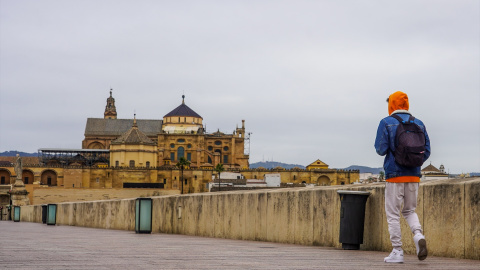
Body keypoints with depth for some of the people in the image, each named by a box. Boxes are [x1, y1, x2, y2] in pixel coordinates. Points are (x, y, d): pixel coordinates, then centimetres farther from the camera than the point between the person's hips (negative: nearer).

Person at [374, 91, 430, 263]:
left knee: (393, 214, 4)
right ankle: (418, 235, -10)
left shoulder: (386, 123, -4)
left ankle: (397, 252, 2)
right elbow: (426, 151, 6)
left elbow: (381, 150, -10)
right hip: (414, 175, 4)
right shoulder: (418, 124, 9)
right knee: (409, 211, 17)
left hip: (394, 175, -4)